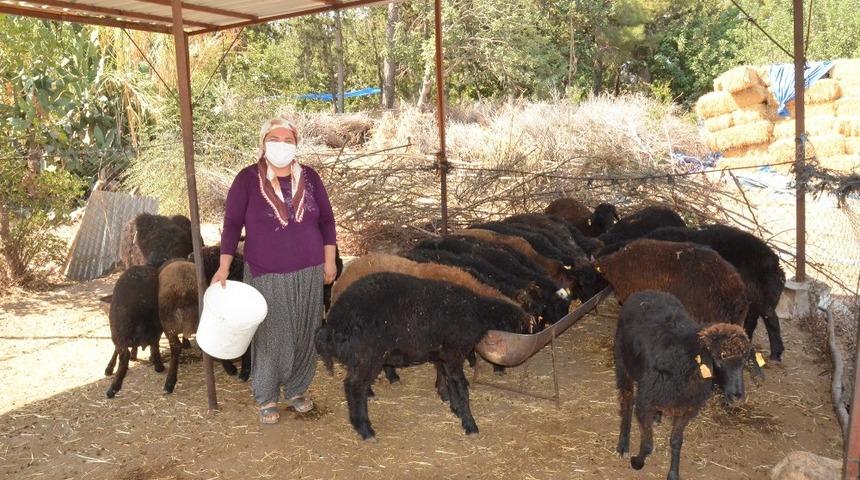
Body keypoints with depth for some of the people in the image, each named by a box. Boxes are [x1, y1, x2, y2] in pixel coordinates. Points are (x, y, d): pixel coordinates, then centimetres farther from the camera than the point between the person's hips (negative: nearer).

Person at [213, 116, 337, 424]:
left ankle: (296, 389, 31)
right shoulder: (248, 179, -6)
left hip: (309, 274, 3)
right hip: (266, 276, -3)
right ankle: (266, 397, 24)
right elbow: (232, 224, -4)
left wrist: (329, 260, 4)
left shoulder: (309, 177, 2)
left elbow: (326, 220, 8)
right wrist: (224, 268, -8)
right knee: (270, 338, 5)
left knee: (305, 336, 11)